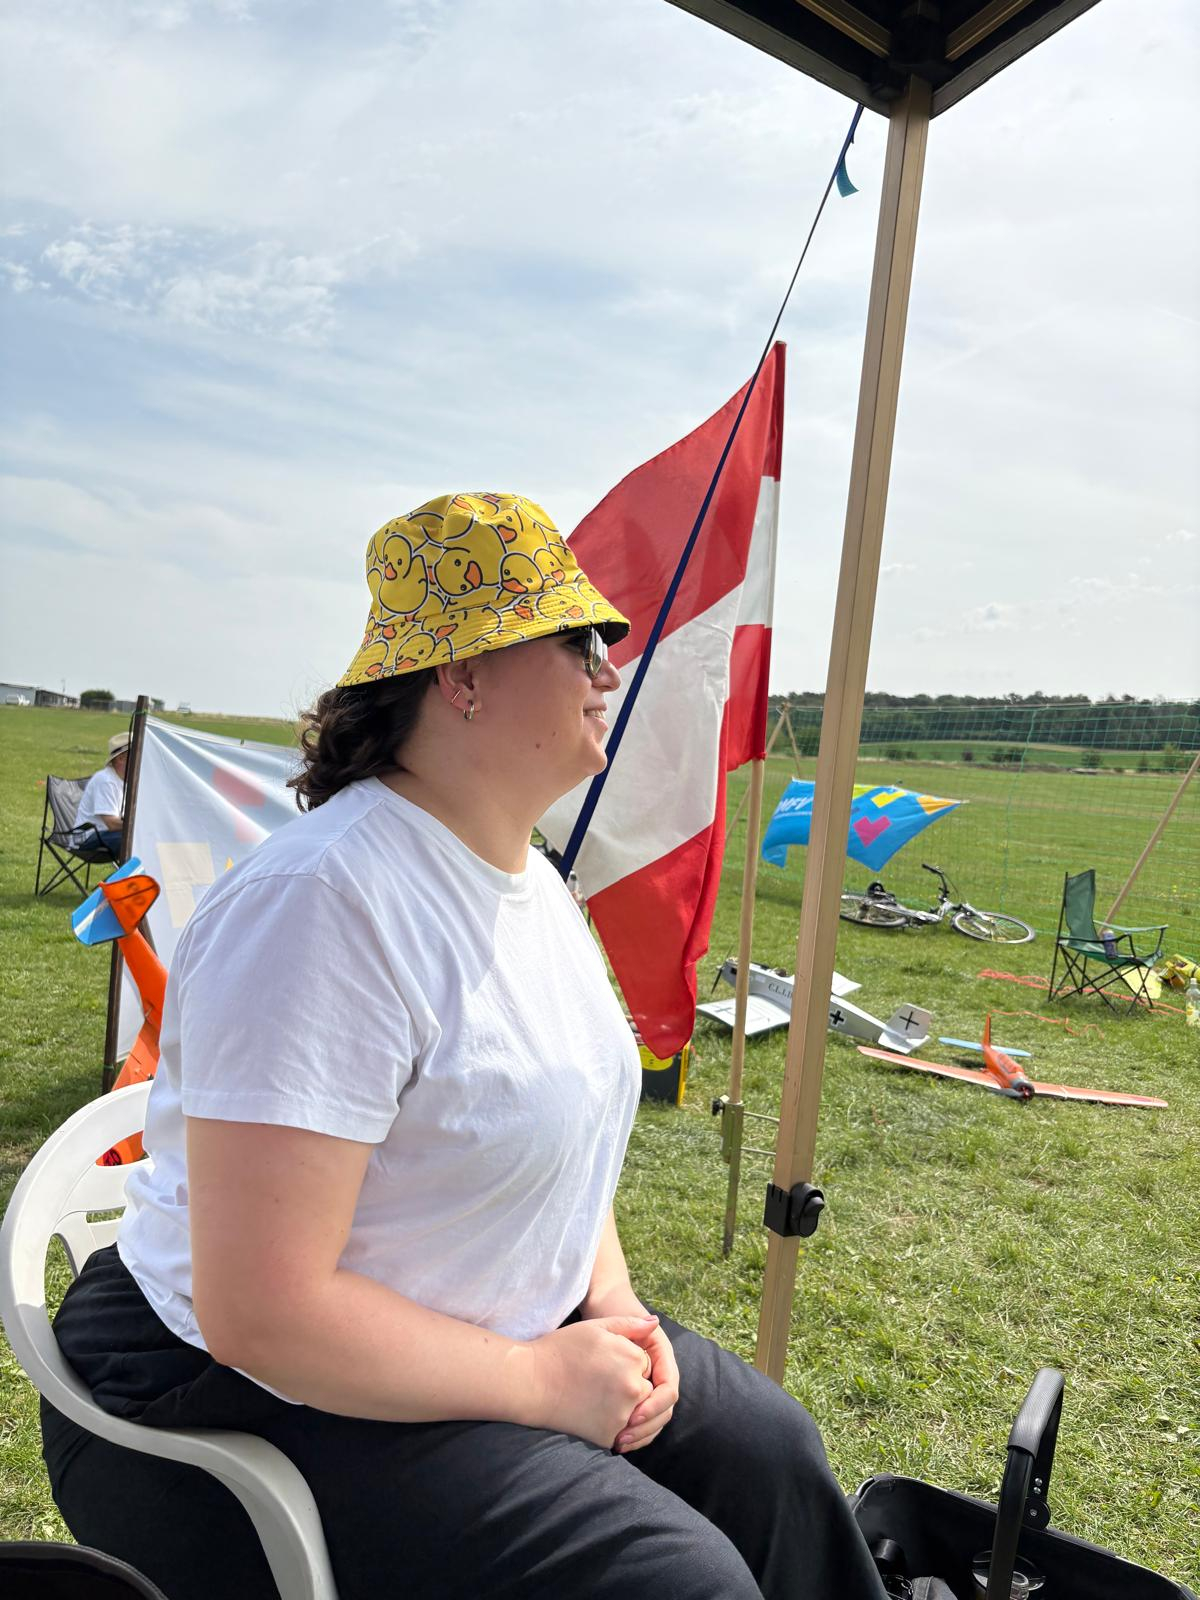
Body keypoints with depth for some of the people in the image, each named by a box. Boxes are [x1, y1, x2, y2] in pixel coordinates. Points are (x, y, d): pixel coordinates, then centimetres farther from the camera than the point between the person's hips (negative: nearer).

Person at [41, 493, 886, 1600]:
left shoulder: (529, 877, 2)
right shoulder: (326, 899, -29)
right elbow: (259, 1313, -29)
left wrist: (611, 1299, -2)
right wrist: (541, 1381, -19)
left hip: (492, 1327, 9)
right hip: (248, 1399, -8)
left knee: (768, 1447, 7)